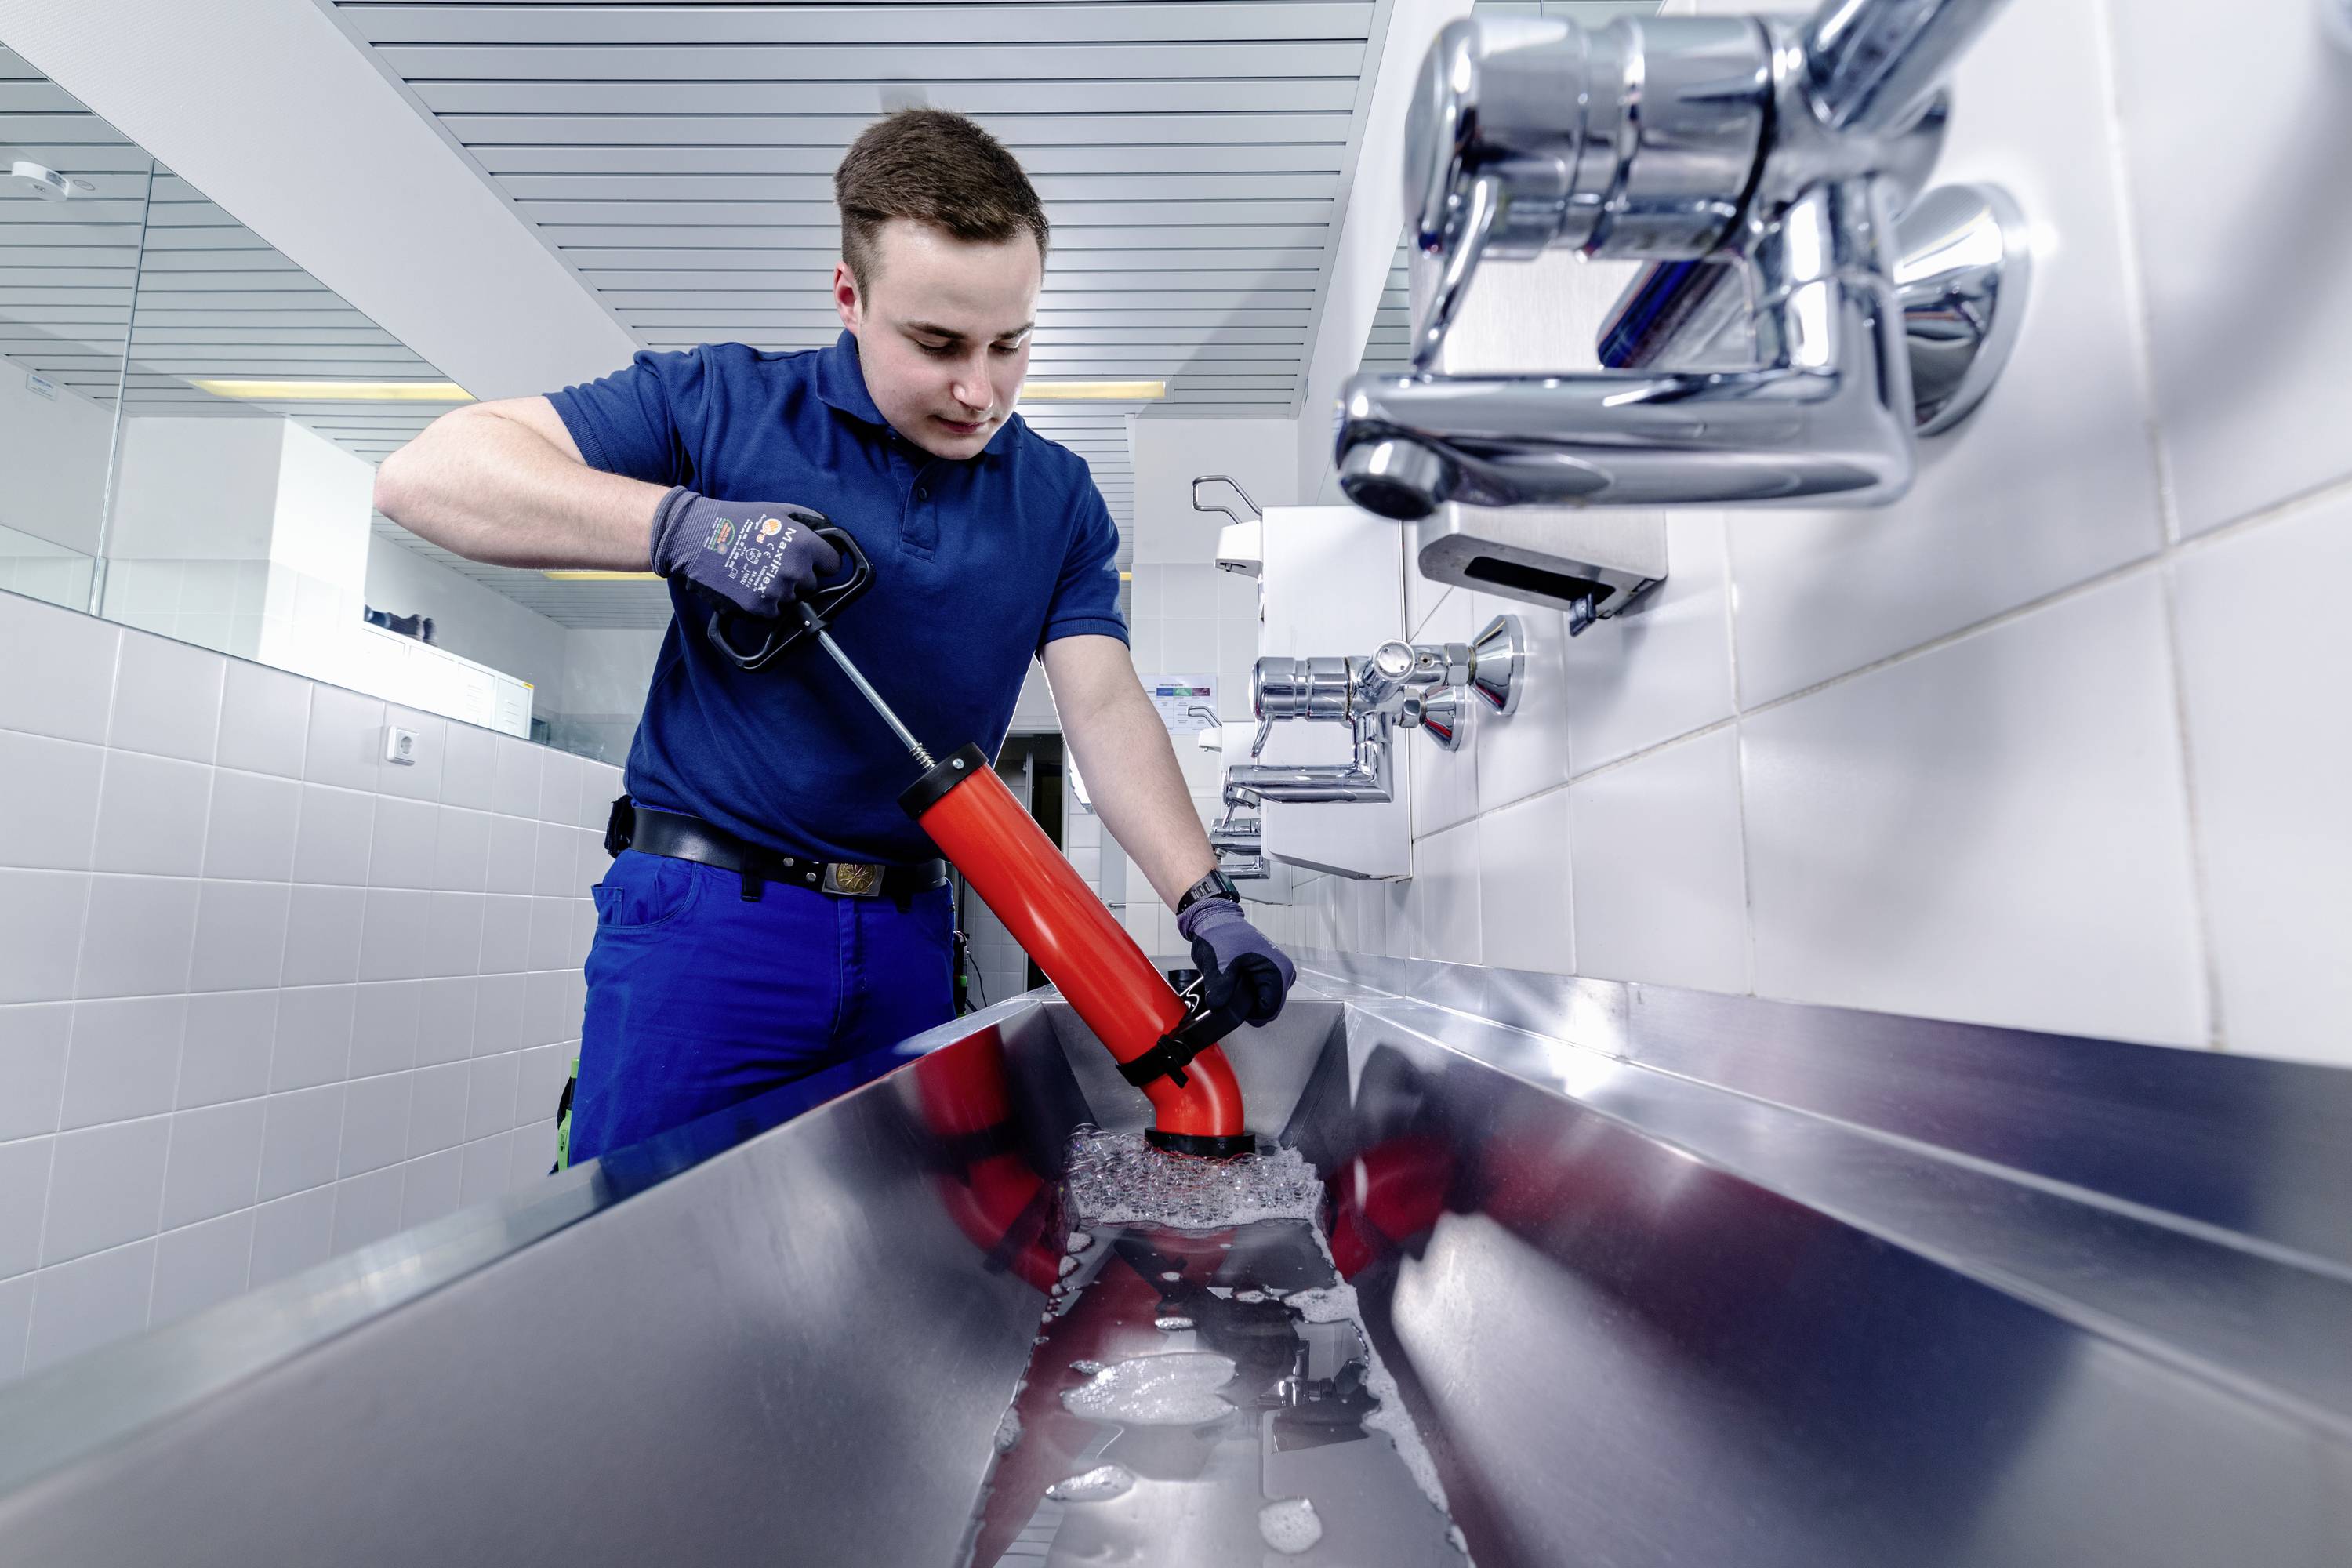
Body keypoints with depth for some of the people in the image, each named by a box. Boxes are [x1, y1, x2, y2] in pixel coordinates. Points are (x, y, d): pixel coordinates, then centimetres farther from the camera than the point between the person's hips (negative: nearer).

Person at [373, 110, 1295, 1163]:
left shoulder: (1060, 501, 4)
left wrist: (1204, 901, -18)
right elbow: (425, 473, -7)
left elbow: (1107, 713, -4)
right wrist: (682, 523, -24)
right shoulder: (727, 404, -3)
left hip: (906, 937, 3)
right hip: (707, 917, -2)